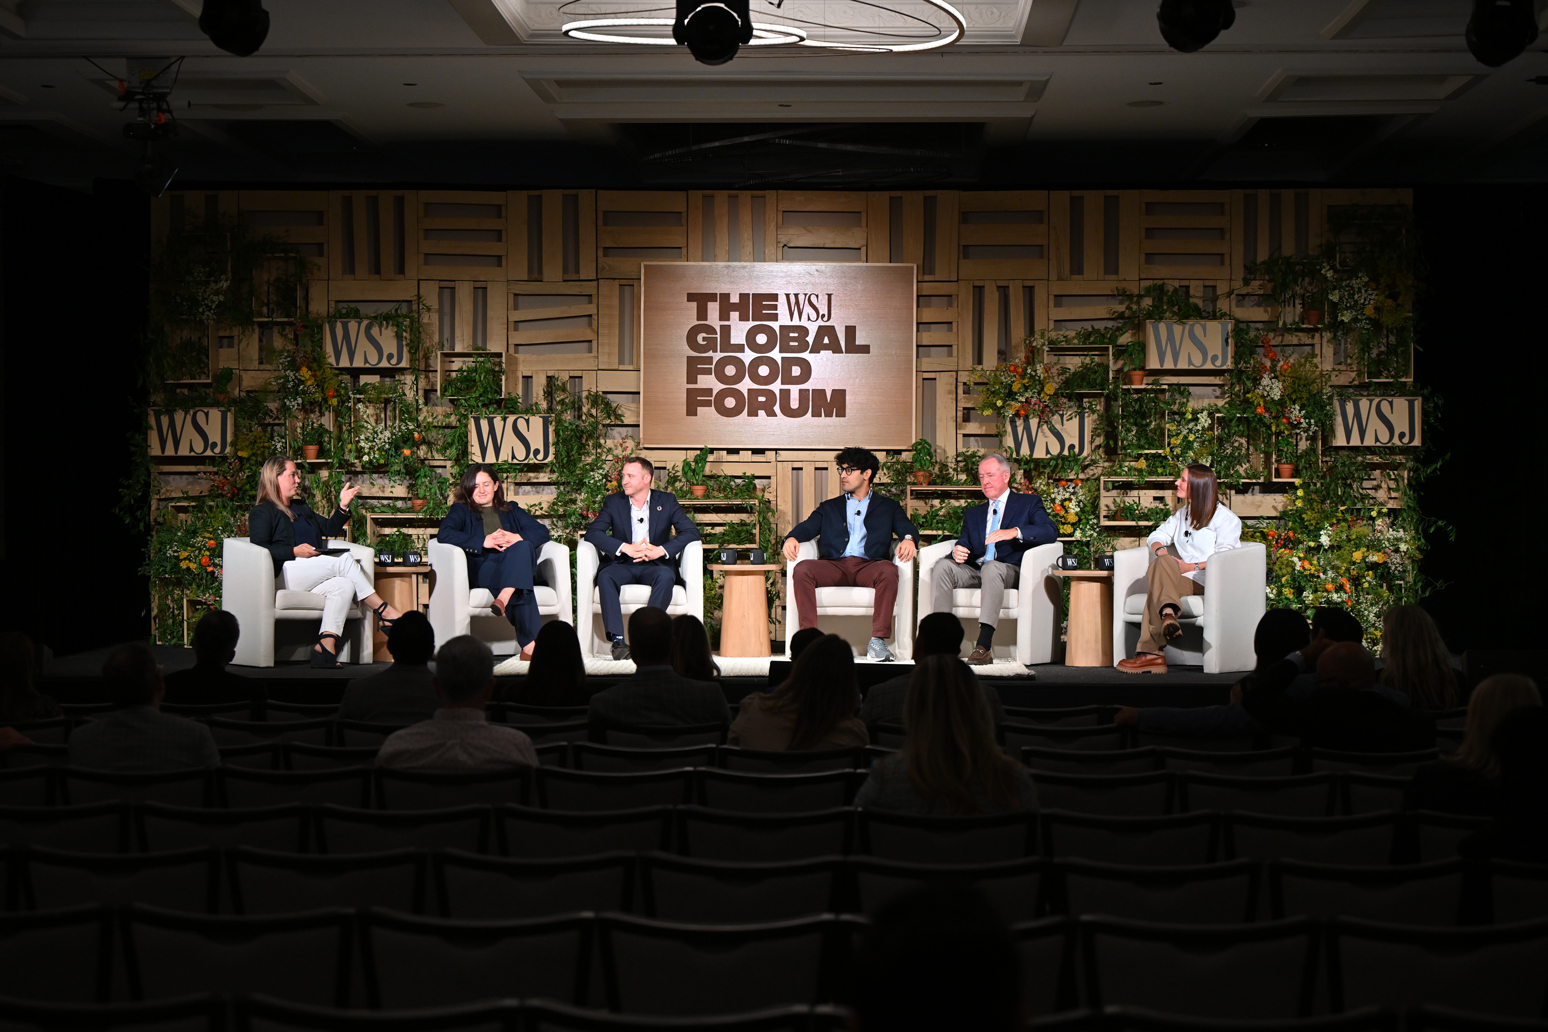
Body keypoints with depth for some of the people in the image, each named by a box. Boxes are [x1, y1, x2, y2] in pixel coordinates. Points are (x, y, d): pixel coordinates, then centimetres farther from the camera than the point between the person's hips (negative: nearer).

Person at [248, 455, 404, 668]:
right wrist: (295, 551, -16)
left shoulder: (301, 509, 33)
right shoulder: (262, 512, 6)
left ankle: (326, 645, -38)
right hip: (283, 573, -8)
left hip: (311, 575, 8)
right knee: (345, 561, -22)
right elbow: (259, 548, -9)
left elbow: (328, 528, 33)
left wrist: (343, 506, 17)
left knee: (344, 585, -25)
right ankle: (383, 611, -21)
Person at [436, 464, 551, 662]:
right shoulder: (461, 510, 21)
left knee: (523, 548, -35)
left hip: (520, 569, 3)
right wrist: (483, 542, -12)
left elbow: (542, 532, 15)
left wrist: (519, 539, -8)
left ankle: (503, 600, -50)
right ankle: (529, 644, -48)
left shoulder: (511, 510, 31)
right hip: (482, 569, -3)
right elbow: (444, 534, -3)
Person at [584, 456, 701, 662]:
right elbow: (592, 532, -5)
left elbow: (691, 531, -3)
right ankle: (617, 640, -37)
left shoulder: (667, 501, 7)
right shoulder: (613, 502, 9)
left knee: (665, 576, -35)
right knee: (605, 576, -33)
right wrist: (626, 548, -19)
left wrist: (661, 550, -19)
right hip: (623, 565, 1)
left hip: (655, 565, -1)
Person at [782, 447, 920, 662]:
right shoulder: (829, 507, 30)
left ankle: (878, 640, -37)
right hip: (834, 566, 2)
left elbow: (907, 528, 9)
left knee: (888, 570, -37)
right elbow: (808, 526, 15)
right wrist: (792, 538, -9)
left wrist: (908, 539, -17)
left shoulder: (888, 507, 25)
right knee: (802, 569, -30)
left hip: (868, 566, -2)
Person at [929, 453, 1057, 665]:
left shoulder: (1028, 503, 14)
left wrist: (1014, 532, -21)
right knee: (942, 568, -24)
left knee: (991, 567, -39)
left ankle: (984, 646, -47)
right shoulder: (973, 514, 29)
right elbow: (965, 543, 17)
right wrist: (958, 551, -10)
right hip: (974, 571, 4)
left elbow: (1050, 532, -4)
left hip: (1010, 571, -4)